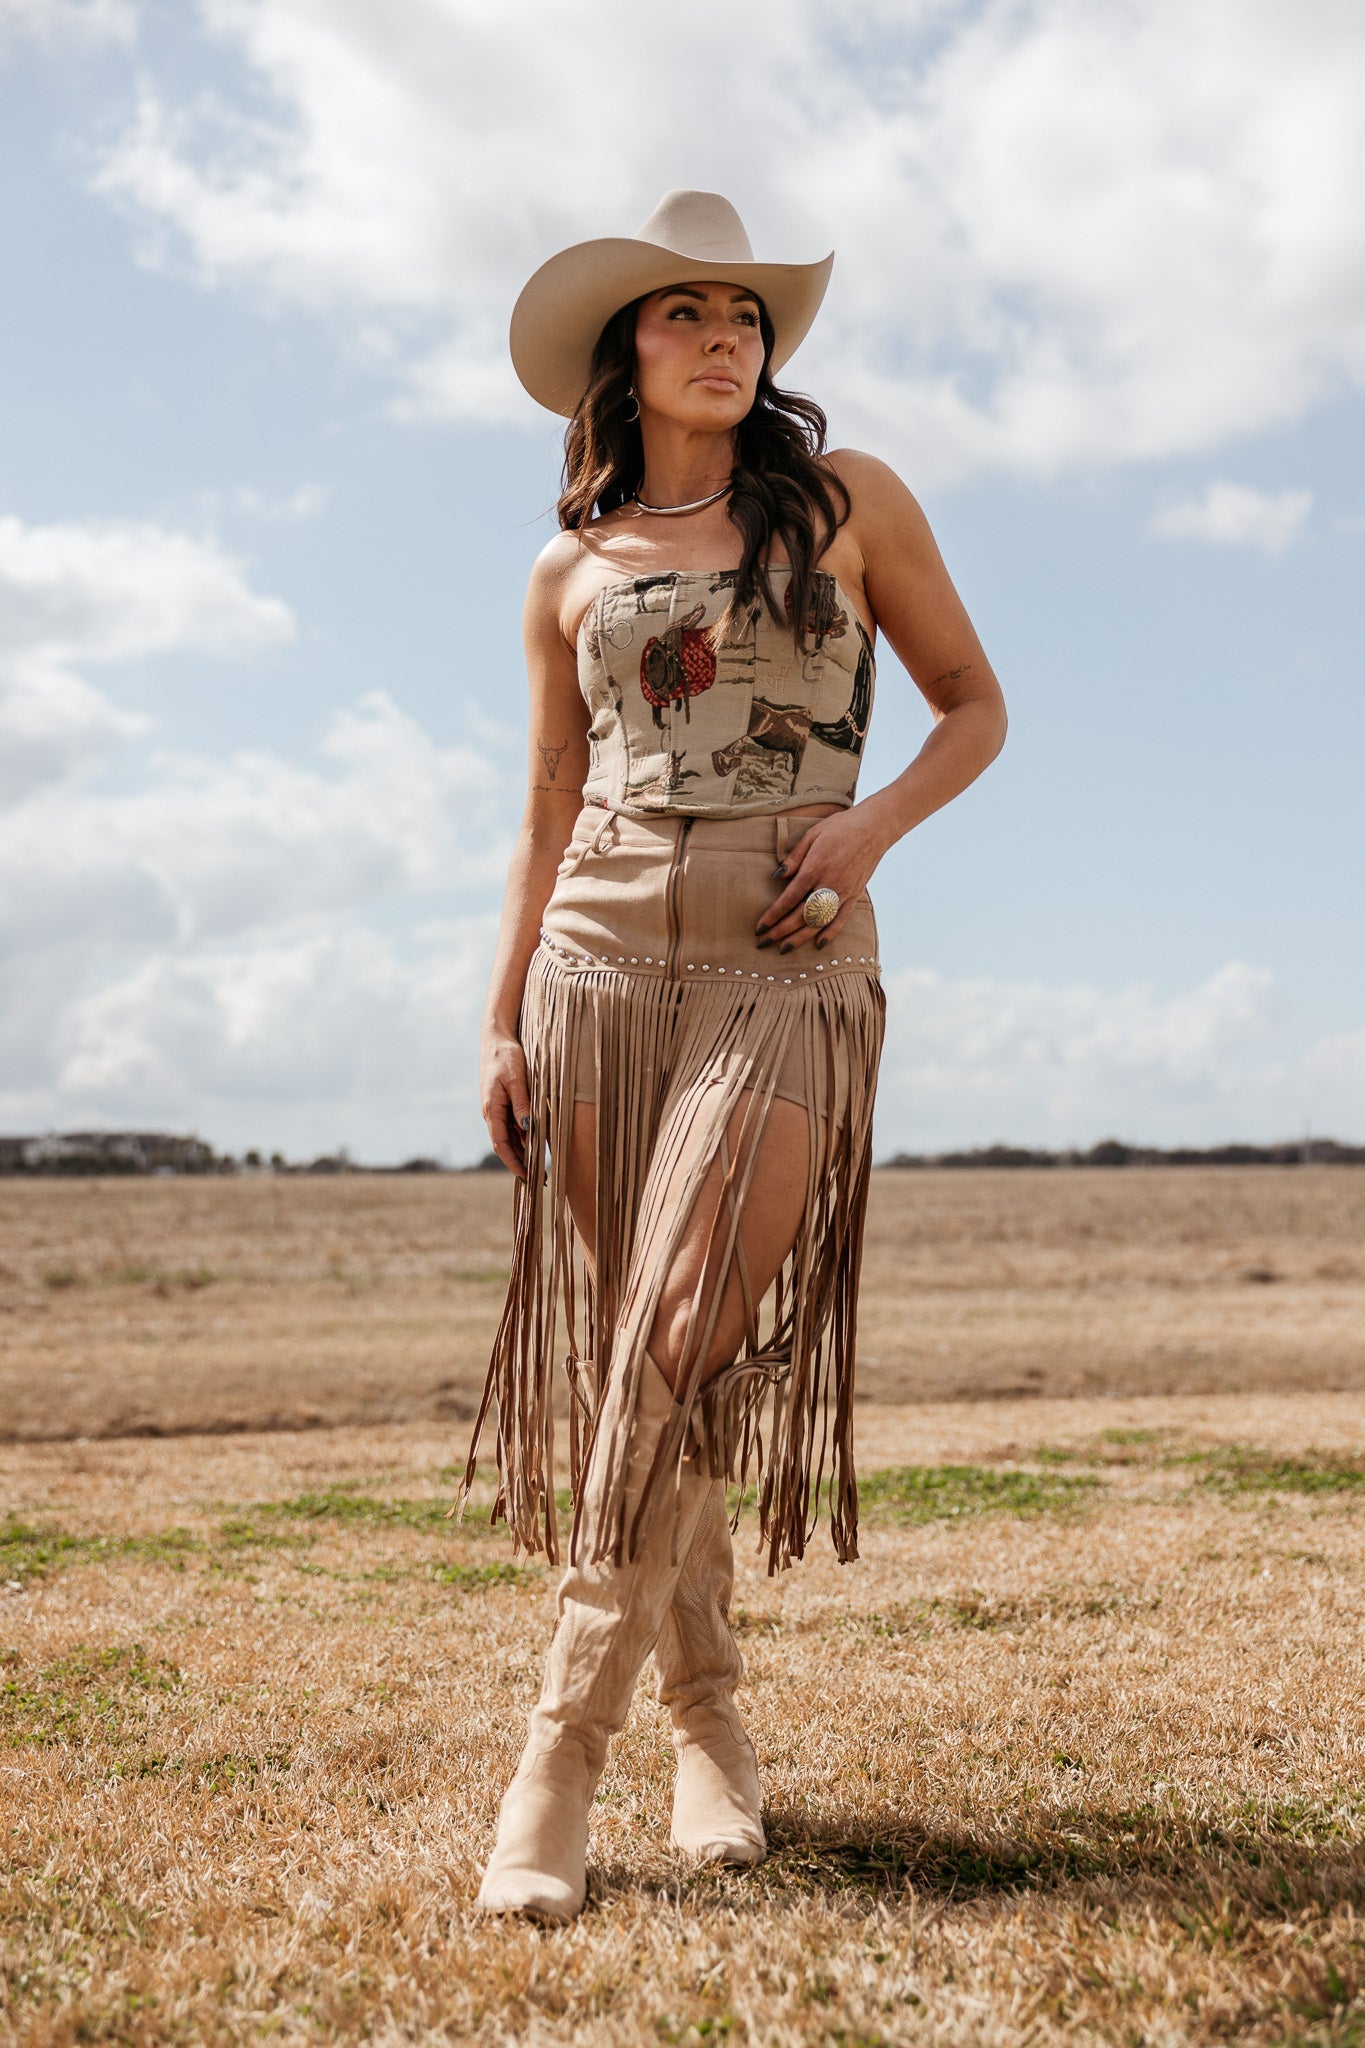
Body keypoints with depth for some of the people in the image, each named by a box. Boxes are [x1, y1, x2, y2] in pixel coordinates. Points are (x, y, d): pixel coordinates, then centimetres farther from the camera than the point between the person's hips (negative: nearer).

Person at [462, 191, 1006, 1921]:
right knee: (614, 1358, 2)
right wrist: (501, 1020, 9)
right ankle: (705, 1722, 15)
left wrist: (870, 820, -7)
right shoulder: (572, 572, 14)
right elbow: (547, 818, 17)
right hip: (602, 957, 3)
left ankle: (563, 1749, -11)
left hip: (790, 968, -3)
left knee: (677, 1348, -16)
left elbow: (975, 706, 12)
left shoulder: (849, 501, 9)